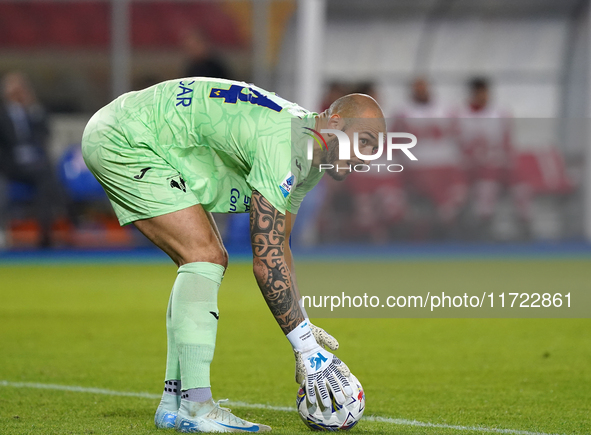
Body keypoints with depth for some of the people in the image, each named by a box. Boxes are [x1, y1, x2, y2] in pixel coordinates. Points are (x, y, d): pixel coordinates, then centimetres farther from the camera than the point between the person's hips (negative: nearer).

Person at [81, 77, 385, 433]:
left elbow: (278, 247, 14)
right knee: (205, 256, -18)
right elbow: (267, 262, -28)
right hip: (123, 140, -11)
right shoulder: (282, 142, -28)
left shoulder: (312, 154, 4)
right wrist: (307, 348, -24)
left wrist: (305, 328, 9)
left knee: (210, 260, 8)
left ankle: (173, 404, 9)